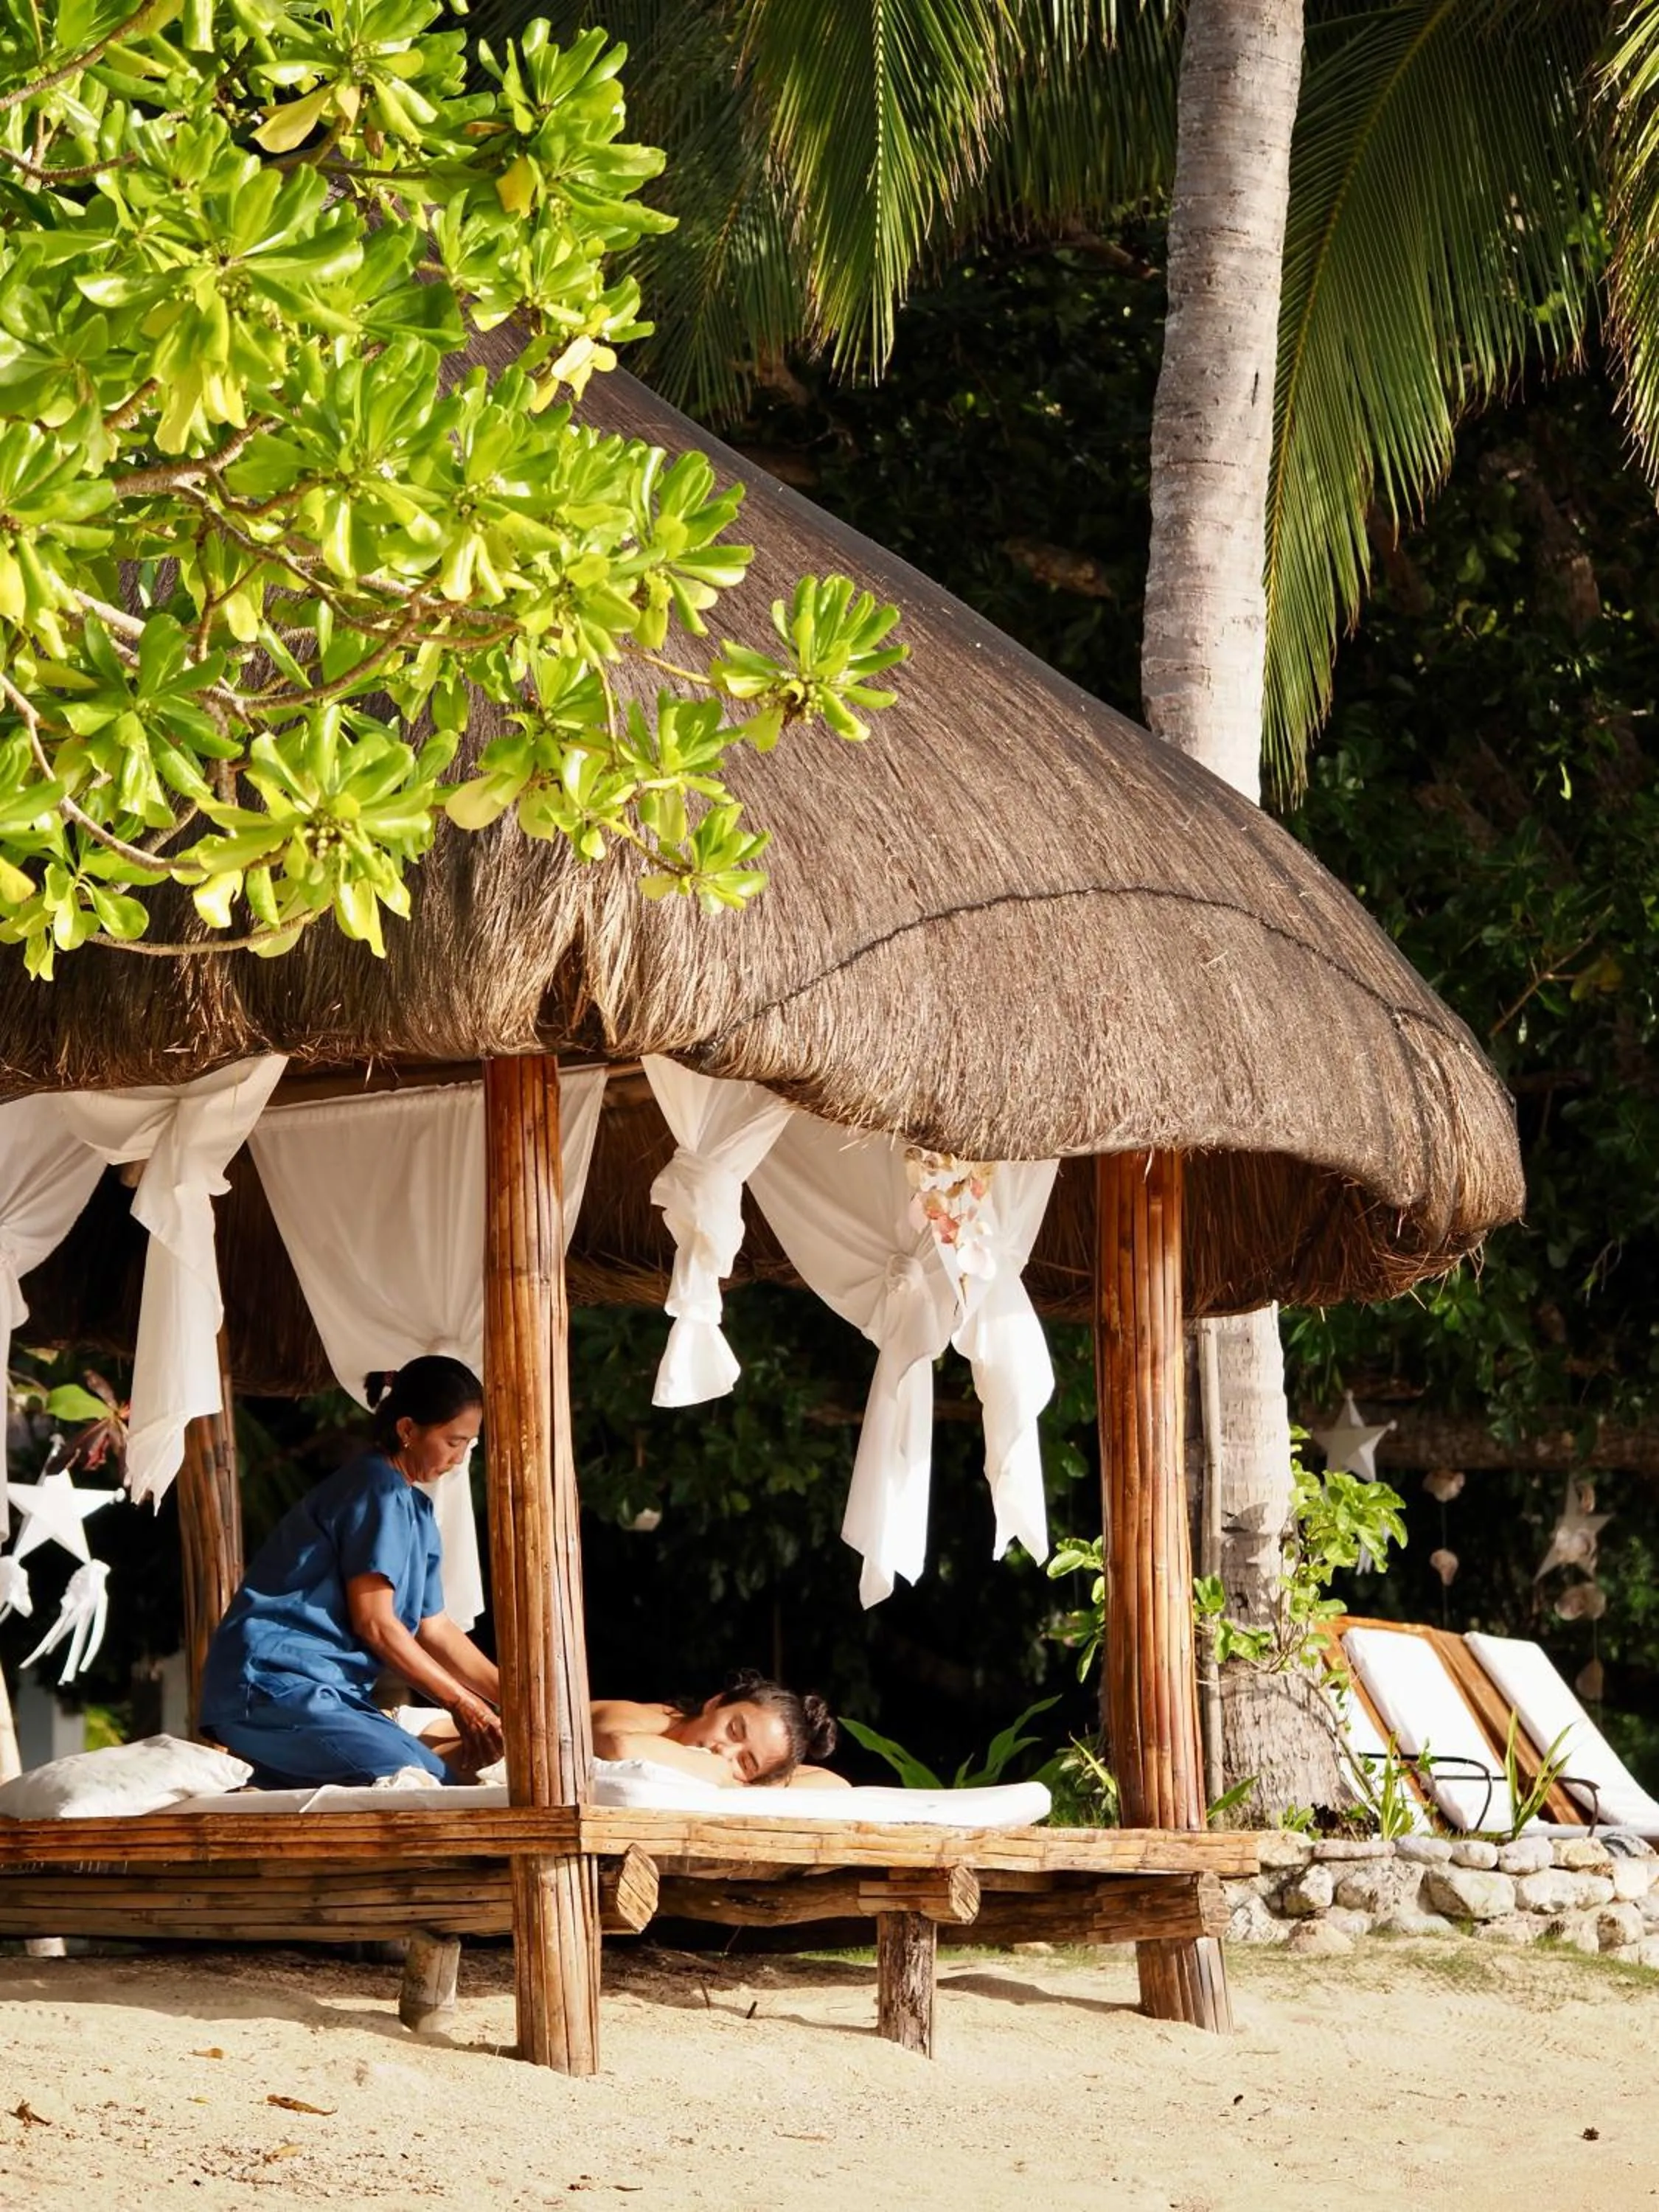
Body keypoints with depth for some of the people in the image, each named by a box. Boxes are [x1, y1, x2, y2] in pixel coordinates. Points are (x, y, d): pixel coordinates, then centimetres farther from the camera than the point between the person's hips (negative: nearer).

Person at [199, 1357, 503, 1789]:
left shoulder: (415, 1508, 21)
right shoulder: (380, 1490, -10)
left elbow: (433, 1629, 21)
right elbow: (374, 1623, -13)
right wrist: (460, 1702, -6)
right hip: (275, 1686, -11)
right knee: (439, 1789, -26)